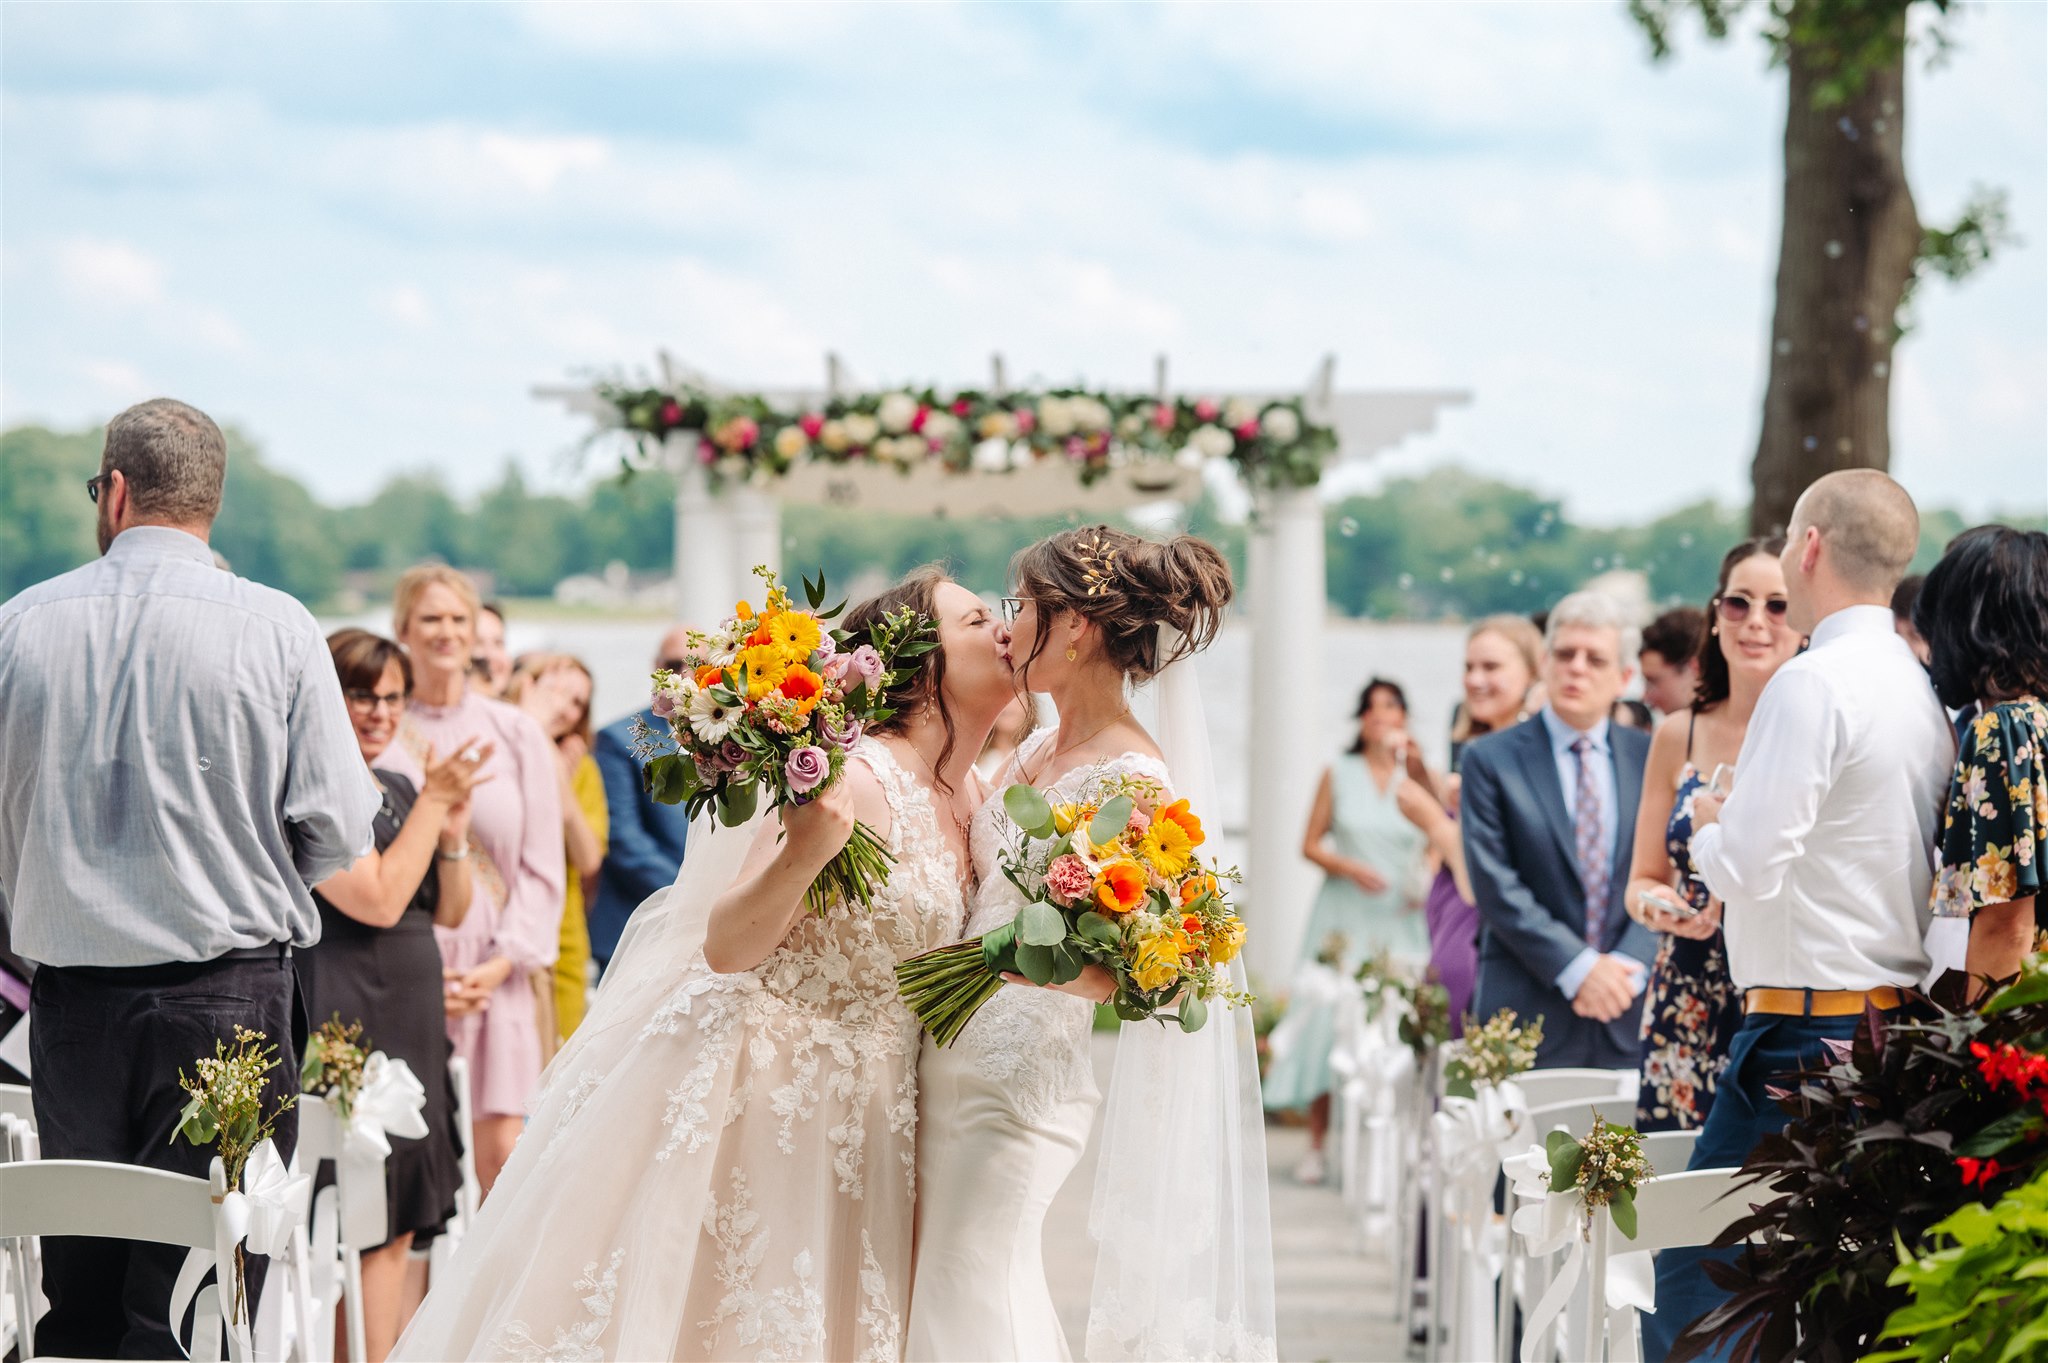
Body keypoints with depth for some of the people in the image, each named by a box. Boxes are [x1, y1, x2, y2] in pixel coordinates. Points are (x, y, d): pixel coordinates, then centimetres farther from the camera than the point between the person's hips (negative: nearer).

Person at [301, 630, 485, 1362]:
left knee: (397, 1227, 8)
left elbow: (451, 911, 15)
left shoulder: (398, 791, 15)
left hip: (411, 1026, 8)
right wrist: (432, 804, -12)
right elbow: (378, 900, -18)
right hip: (346, 1026, -8)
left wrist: (454, 825, -1)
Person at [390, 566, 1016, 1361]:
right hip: (748, 1089, -8)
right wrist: (797, 860, -38)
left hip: (856, 1118, 8)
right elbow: (726, 948, -21)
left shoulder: (968, 797, 7)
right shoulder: (859, 780, -18)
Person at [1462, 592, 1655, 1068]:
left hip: (1631, 1011, 2)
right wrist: (1578, 968, -12)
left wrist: (1628, 966, -9)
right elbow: (1496, 885, -5)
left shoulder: (1649, 757, 11)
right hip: (1529, 1011, -2)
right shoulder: (1490, 760, 3)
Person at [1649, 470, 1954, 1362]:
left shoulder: (1812, 685, -14)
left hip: (1809, 1038, -9)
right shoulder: (1922, 693, 12)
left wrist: (1708, 823, 3)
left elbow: (1745, 869, -18)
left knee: (1695, 1274, -4)